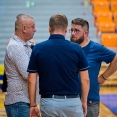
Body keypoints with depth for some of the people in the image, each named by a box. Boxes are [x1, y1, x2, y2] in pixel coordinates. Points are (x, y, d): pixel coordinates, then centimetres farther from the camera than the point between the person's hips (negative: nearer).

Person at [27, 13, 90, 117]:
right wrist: (84, 102, 11)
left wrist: (33, 105, 8)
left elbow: (31, 80, -1)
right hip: (71, 102, -1)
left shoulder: (38, 49, -1)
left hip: (48, 103, 1)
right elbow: (85, 79, -2)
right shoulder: (76, 48, -3)